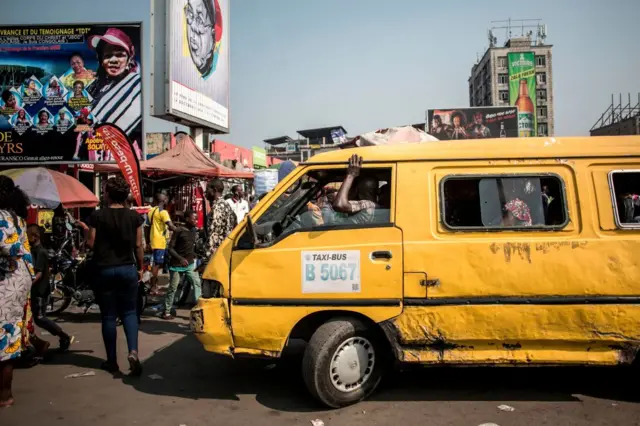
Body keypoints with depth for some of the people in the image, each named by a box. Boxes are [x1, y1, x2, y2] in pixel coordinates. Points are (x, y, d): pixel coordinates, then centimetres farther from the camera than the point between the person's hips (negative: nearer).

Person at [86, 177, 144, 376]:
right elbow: (138, 245, 1)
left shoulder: (97, 216, -8)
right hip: (127, 269, 1)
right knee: (129, 312, 11)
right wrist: (141, 267, 11)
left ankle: (112, 361, 16)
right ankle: (133, 351, -9)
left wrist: (86, 231, 15)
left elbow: (91, 244, -5)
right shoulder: (134, 216, -2)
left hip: (104, 270, -1)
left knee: (108, 316, 8)